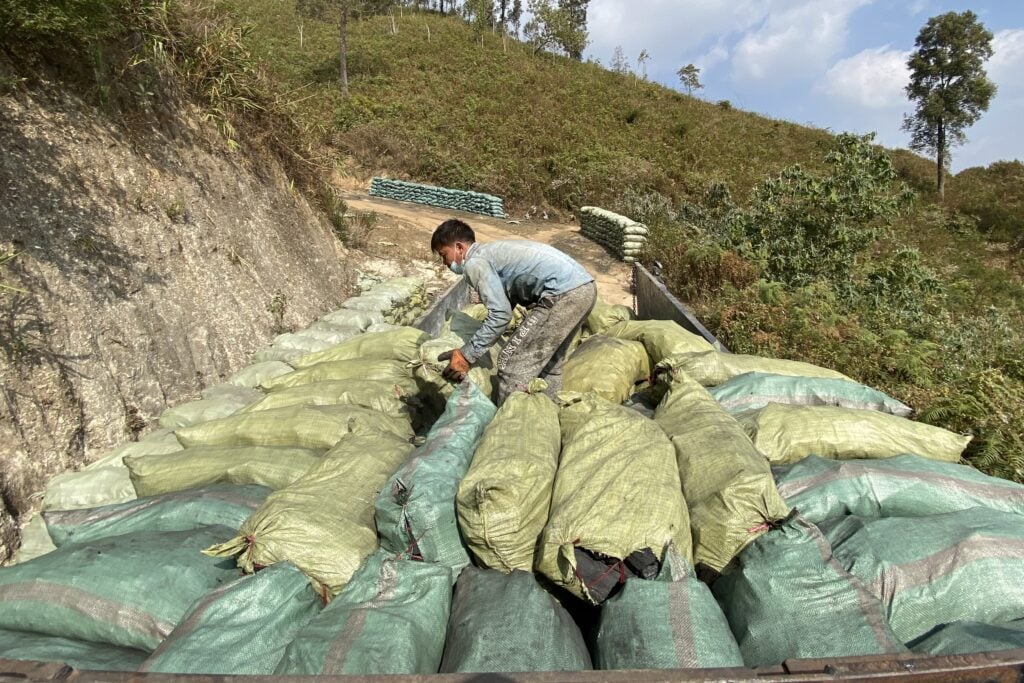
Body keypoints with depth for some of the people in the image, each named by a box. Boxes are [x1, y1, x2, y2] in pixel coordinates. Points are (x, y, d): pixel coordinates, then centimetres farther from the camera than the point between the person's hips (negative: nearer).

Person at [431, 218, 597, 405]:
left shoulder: (475, 263, -2)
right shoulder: (492, 252, 26)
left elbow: (501, 314, -11)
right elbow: (505, 304, 33)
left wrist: (467, 355, -5)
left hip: (563, 293, -10)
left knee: (511, 364, 0)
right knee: (548, 362, 24)